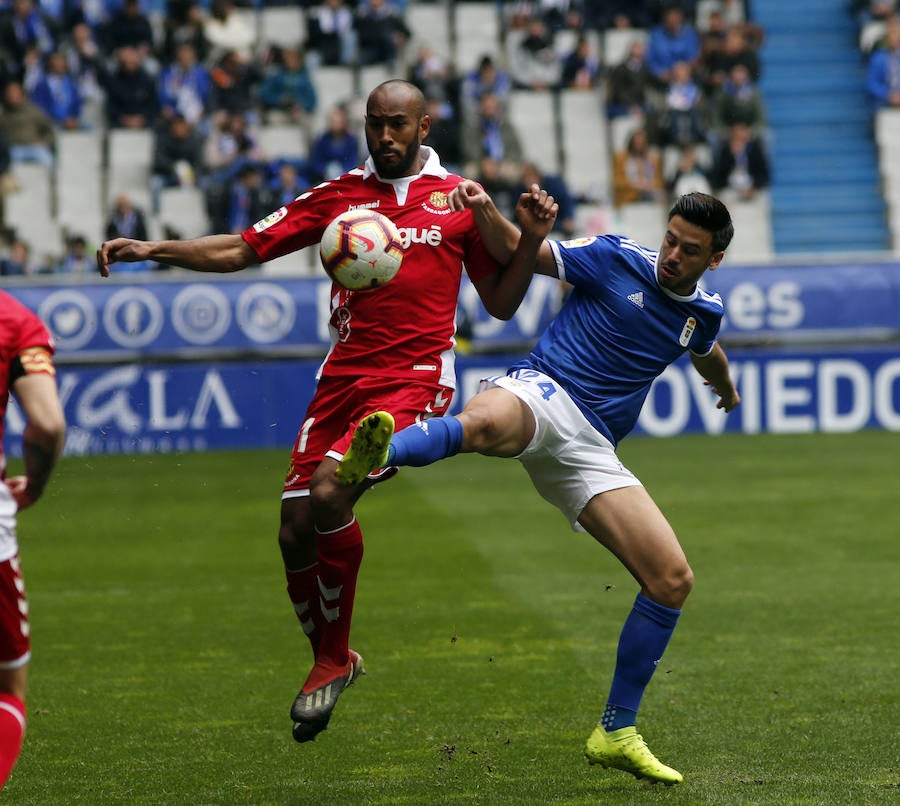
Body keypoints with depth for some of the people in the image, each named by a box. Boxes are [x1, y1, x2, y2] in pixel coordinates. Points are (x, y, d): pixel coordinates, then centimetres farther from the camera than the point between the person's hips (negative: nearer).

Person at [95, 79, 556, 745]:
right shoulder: (338, 196, 13)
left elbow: (501, 302, 12)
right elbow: (242, 250, 12)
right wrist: (151, 250, 1)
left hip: (416, 378, -4)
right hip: (343, 377, 4)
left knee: (330, 489, -25)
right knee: (297, 530, -3)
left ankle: (333, 658, -8)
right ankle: (329, 660, 22)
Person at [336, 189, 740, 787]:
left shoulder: (704, 313, 14)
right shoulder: (615, 260, 1)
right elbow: (516, 253, 6)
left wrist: (726, 386, 61)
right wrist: (487, 210, -14)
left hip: (591, 449, 5)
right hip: (542, 394, -5)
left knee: (673, 580, -5)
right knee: (484, 424, -44)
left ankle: (617, 733, 8)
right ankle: (375, 456, -78)